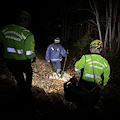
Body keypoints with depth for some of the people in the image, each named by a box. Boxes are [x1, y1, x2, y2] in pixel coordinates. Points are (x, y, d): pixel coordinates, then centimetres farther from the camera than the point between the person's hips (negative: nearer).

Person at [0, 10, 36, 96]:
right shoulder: (28, 35, -23)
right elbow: (29, 53, -21)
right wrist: (33, 58, 2)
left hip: (9, 60, 4)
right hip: (23, 62, -4)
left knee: (19, 78, 28)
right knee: (29, 74, 29)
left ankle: (22, 92, 46)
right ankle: (27, 91, 40)